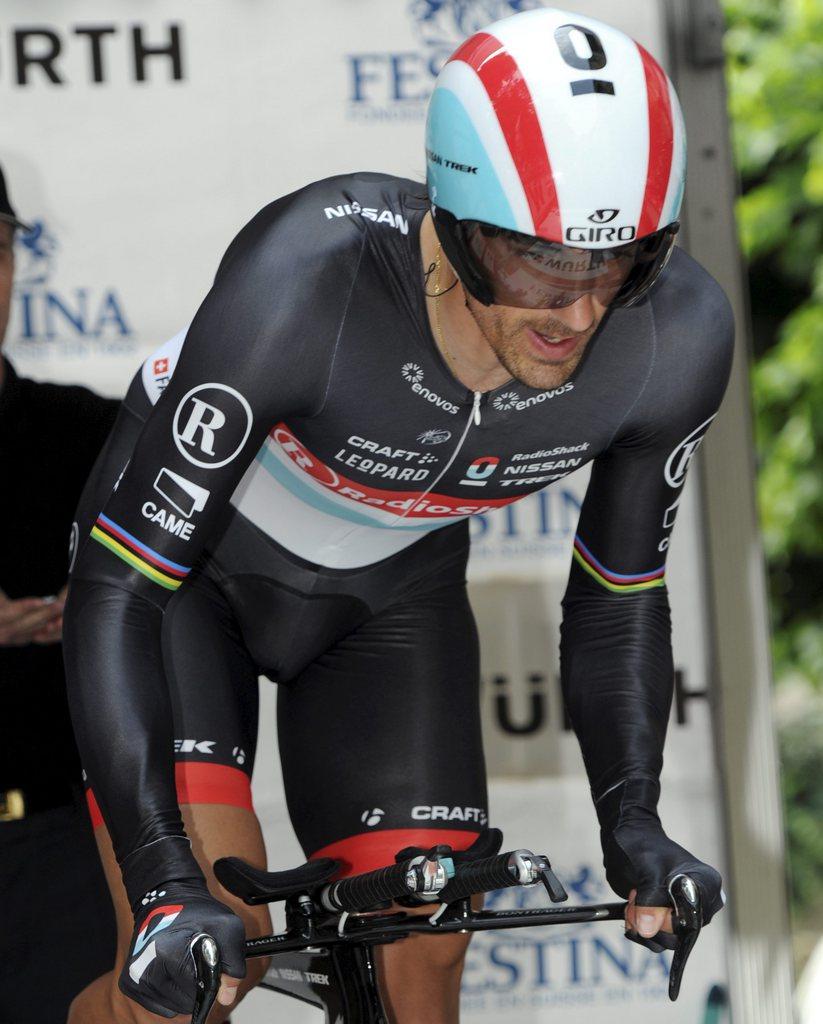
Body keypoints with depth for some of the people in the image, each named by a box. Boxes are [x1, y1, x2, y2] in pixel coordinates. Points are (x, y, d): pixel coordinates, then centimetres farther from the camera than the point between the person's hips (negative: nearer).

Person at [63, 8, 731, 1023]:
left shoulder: (678, 337, -28)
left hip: (392, 592, 4)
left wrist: (632, 824, -19)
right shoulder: (303, 283, -41)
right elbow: (116, 587, -36)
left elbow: (617, 601, -8)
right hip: (195, 568, -4)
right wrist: (165, 884, -44)